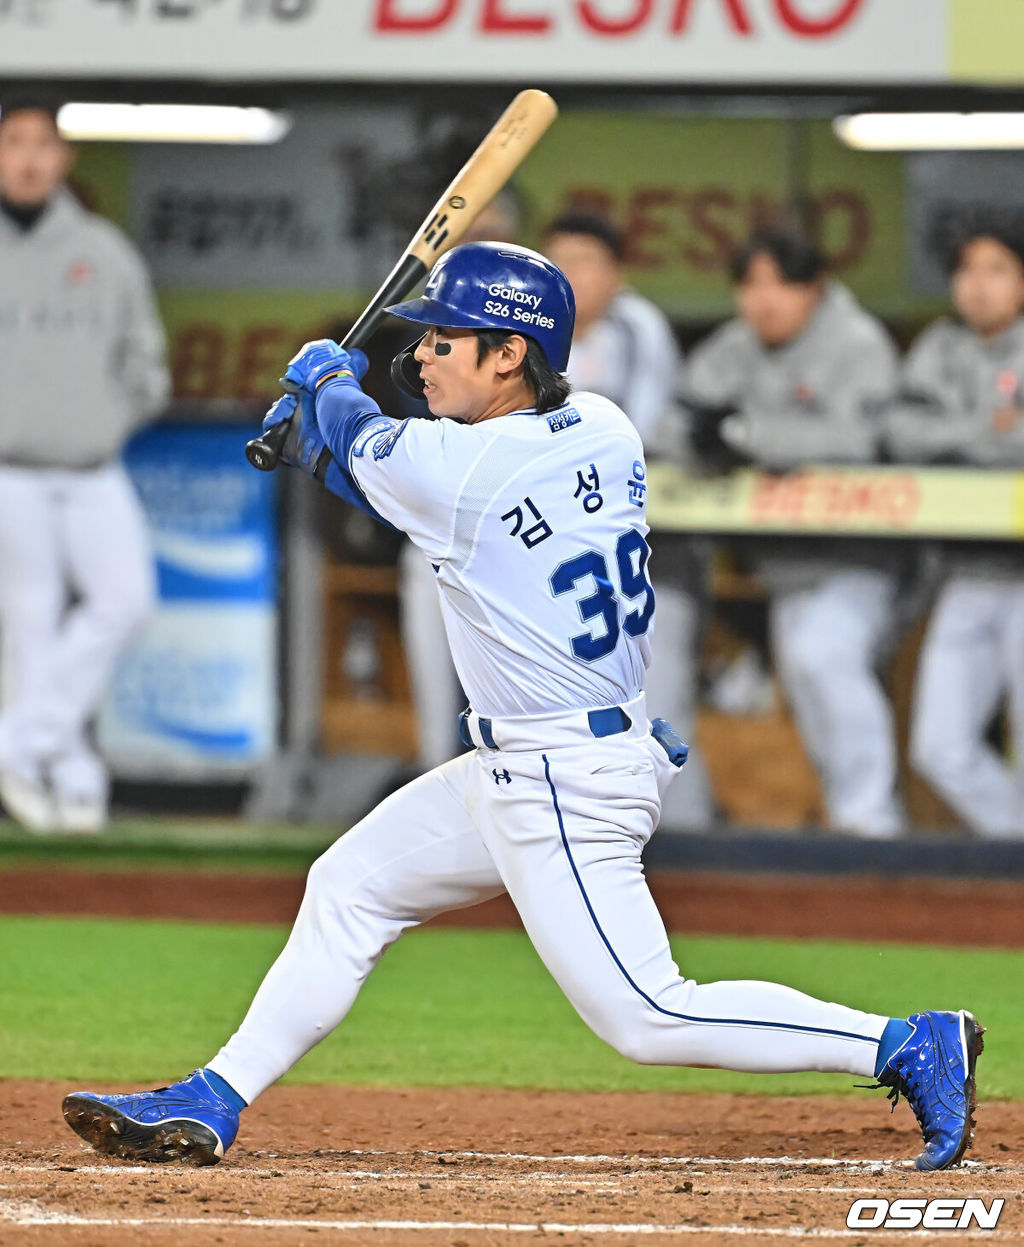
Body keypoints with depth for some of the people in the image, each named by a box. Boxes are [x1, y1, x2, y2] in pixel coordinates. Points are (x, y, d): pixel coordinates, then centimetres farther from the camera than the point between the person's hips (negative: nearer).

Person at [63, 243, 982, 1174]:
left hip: (564, 788, -10)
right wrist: (323, 433, 11)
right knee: (350, 887, 16)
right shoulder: (605, 432, 1)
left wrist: (327, 377, 23)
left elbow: (359, 442, 1)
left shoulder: (457, 467, -22)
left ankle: (911, 1046, -7)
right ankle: (211, 1108, 23)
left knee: (644, 1016, -10)